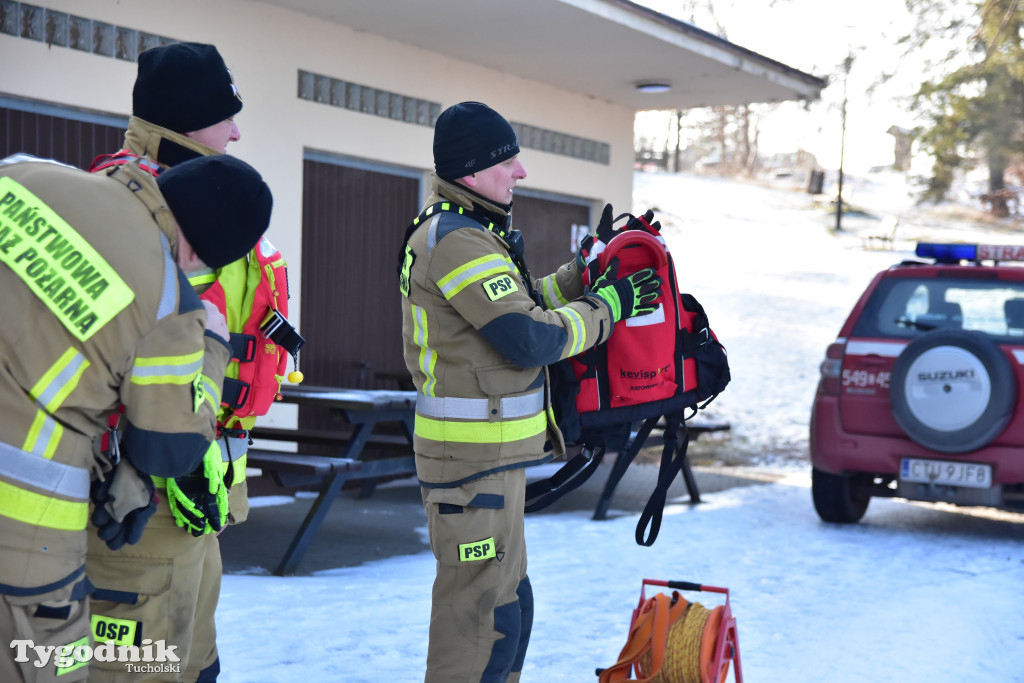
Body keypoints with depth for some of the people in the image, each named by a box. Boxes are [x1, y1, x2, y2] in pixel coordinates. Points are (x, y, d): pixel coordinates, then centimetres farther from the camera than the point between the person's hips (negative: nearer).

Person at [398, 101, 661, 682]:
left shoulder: (464, 233, 16)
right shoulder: (459, 242, -19)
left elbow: (522, 304, 23)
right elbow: (531, 338, -24)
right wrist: (608, 305, -11)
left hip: (490, 453, 11)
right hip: (475, 457, -11)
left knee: (508, 600, 20)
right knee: (481, 607, -6)